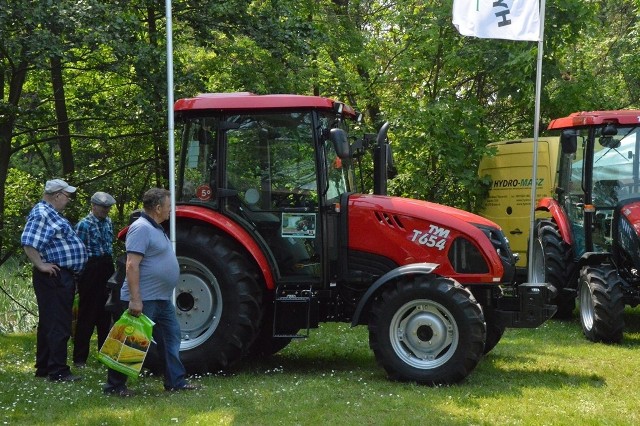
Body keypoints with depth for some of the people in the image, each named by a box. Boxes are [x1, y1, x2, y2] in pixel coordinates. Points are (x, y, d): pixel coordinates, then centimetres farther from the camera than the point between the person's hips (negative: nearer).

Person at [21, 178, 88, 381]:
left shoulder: (51, 213, 19)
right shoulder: (41, 213, -14)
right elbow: (28, 242, -25)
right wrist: (41, 266, -21)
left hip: (63, 277, 11)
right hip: (54, 277, -11)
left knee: (49, 323, 15)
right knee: (58, 325, -9)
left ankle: (44, 367, 22)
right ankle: (58, 371, -7)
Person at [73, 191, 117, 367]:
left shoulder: (108, 222, 12)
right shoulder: (84, 224, -10)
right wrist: (80, 276, -14)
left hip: (106, 269, 7)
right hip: (91, 269, -7)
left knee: (105, 313, 14)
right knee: (87, 314, -4)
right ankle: (80, 358, 1)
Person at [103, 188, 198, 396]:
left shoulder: (155, 228, 15)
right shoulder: (141, 228, -18)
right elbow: (132, 265, -24)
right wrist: (135, 299, -28)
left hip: (162, 300, 10)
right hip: (144, 299, -10)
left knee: (171, 337, 12)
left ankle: (175, 381, 19)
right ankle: (114, 385, 6)